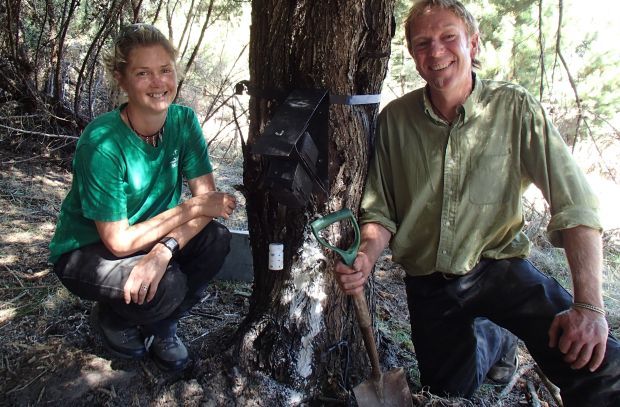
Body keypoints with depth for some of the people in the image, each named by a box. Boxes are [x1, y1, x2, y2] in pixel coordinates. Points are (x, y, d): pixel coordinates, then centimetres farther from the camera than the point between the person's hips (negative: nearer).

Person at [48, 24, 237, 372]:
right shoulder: (103, 142, -29)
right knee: (168, 286, -31)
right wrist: (190, 208, -26)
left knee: (216, 239, -21)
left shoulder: (183, 120, -12)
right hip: (86, 252, -5)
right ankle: (113, 319, 7)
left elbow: (207, 198, -16)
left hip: (146, 237, 5)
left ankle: (162, 326, 5)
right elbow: (118, 241, -27)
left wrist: (164, 251, -33)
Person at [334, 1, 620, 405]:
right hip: (429, 282, 2)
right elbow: (381, 213, 0)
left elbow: (576, 207, -14)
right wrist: (366, 258, -21)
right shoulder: (395, 120, -5)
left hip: (500, 267, -2)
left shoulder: (514, 108, -10)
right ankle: (492, 340, 35)